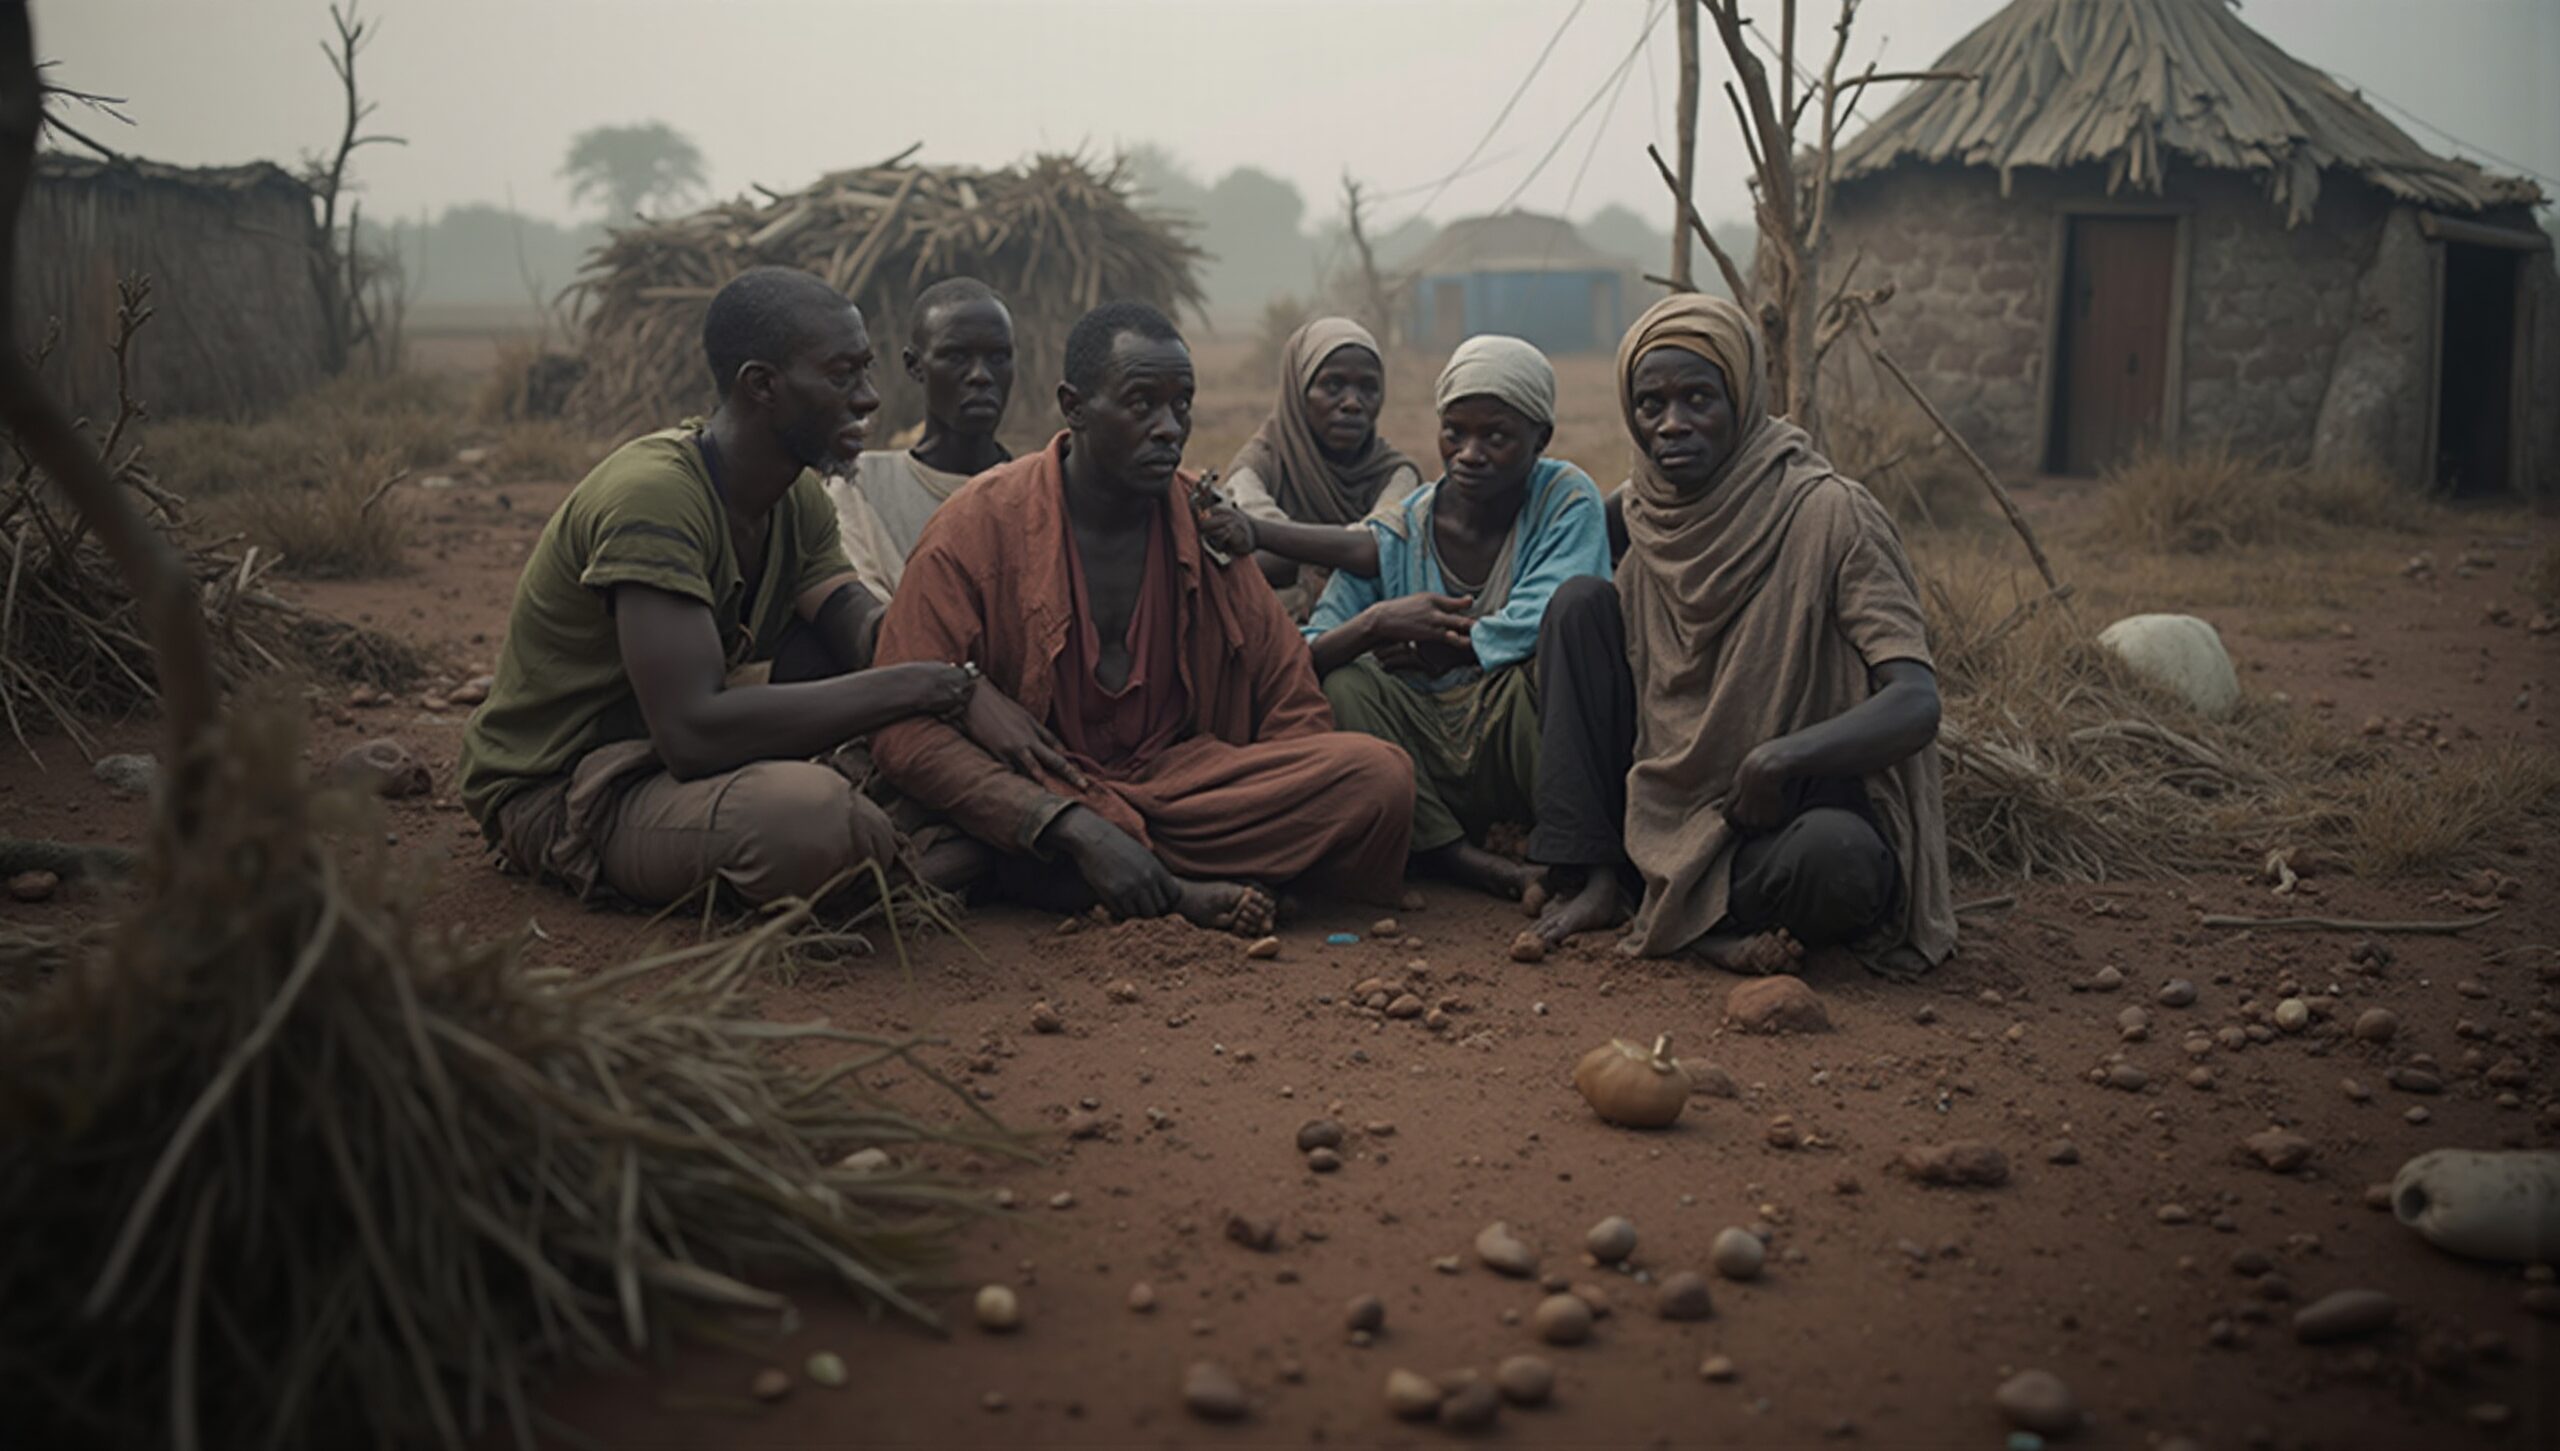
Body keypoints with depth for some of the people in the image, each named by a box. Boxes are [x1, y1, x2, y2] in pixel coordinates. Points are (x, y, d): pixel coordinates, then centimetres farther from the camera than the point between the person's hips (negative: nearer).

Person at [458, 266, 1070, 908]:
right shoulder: (653, 497, -27)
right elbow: (693, 736, -34)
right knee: (814, 814, -35)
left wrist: (966, 691, -27)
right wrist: (919, 687, -31)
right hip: (554, 798, -9)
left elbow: (879, 646, -3)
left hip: (669, 749, 9)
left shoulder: (797, 499, 2)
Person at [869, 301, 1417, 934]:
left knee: (1380, 775, -21)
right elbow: (905, 727, -17)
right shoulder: (979, 525, -8)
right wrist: (1078, 830, -27)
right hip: (1031, 794, -1)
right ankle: (1184, 889, -20)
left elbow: (1293, 709, 9)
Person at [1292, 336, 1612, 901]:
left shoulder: (1566, 499, -2)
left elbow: (1545, 618, -21)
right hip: (1426, 759, 2)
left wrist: (1433, 649, -12)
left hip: (1514, 751, -2)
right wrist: (1376, 623, -27)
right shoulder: (1393, 538, 1)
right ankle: (1463, 858, -25)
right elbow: (1300, 660, -8)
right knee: (1342, 681, -25)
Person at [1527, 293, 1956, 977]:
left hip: (1790, 810, -5)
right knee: (1581, 600, -8)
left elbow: (1916, 704, -24)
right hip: (1671, 802, 5)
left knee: (1838, 855, -40)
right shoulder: (1647, 512, 3)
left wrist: (1778, 757, -38)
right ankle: (1592, 877, -9)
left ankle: (1684, 911, -7)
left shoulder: (1829, 515, -17)